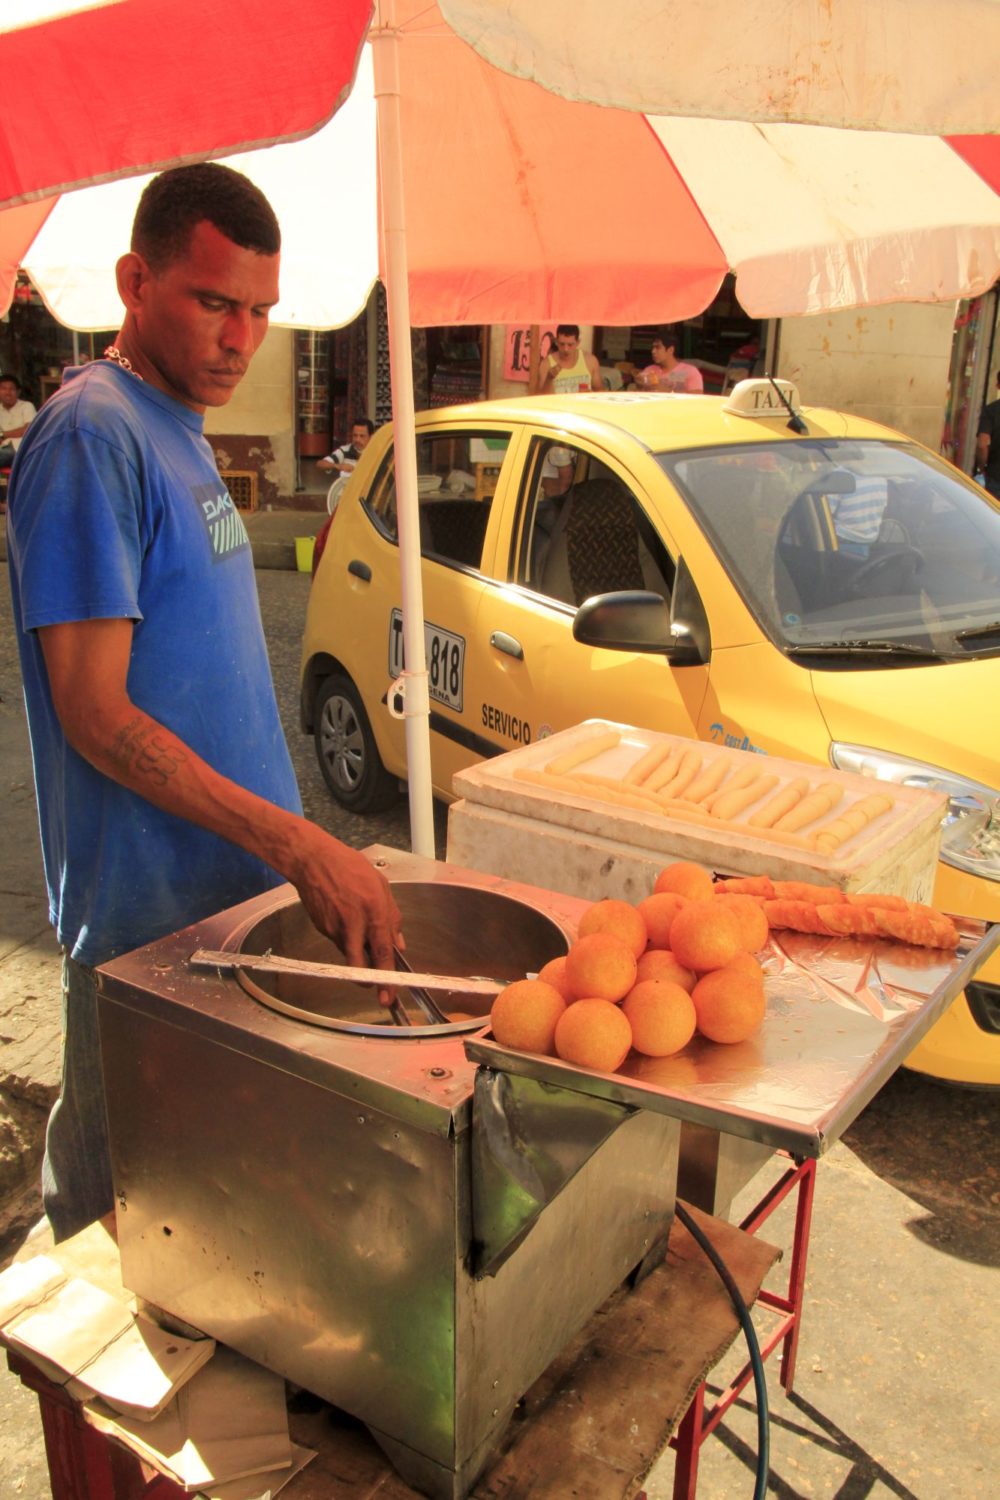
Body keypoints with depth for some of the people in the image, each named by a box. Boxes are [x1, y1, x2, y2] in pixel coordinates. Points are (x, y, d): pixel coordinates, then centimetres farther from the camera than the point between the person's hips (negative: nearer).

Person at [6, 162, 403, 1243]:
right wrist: (301, 847, -24)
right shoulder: (91, 435, -17)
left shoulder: (177, 428, 11)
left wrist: (296, 850, 15)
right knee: (123, 1194, 10)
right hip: (148, 910, -9)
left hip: (232, 885, 9)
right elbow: (96, 716, -21)